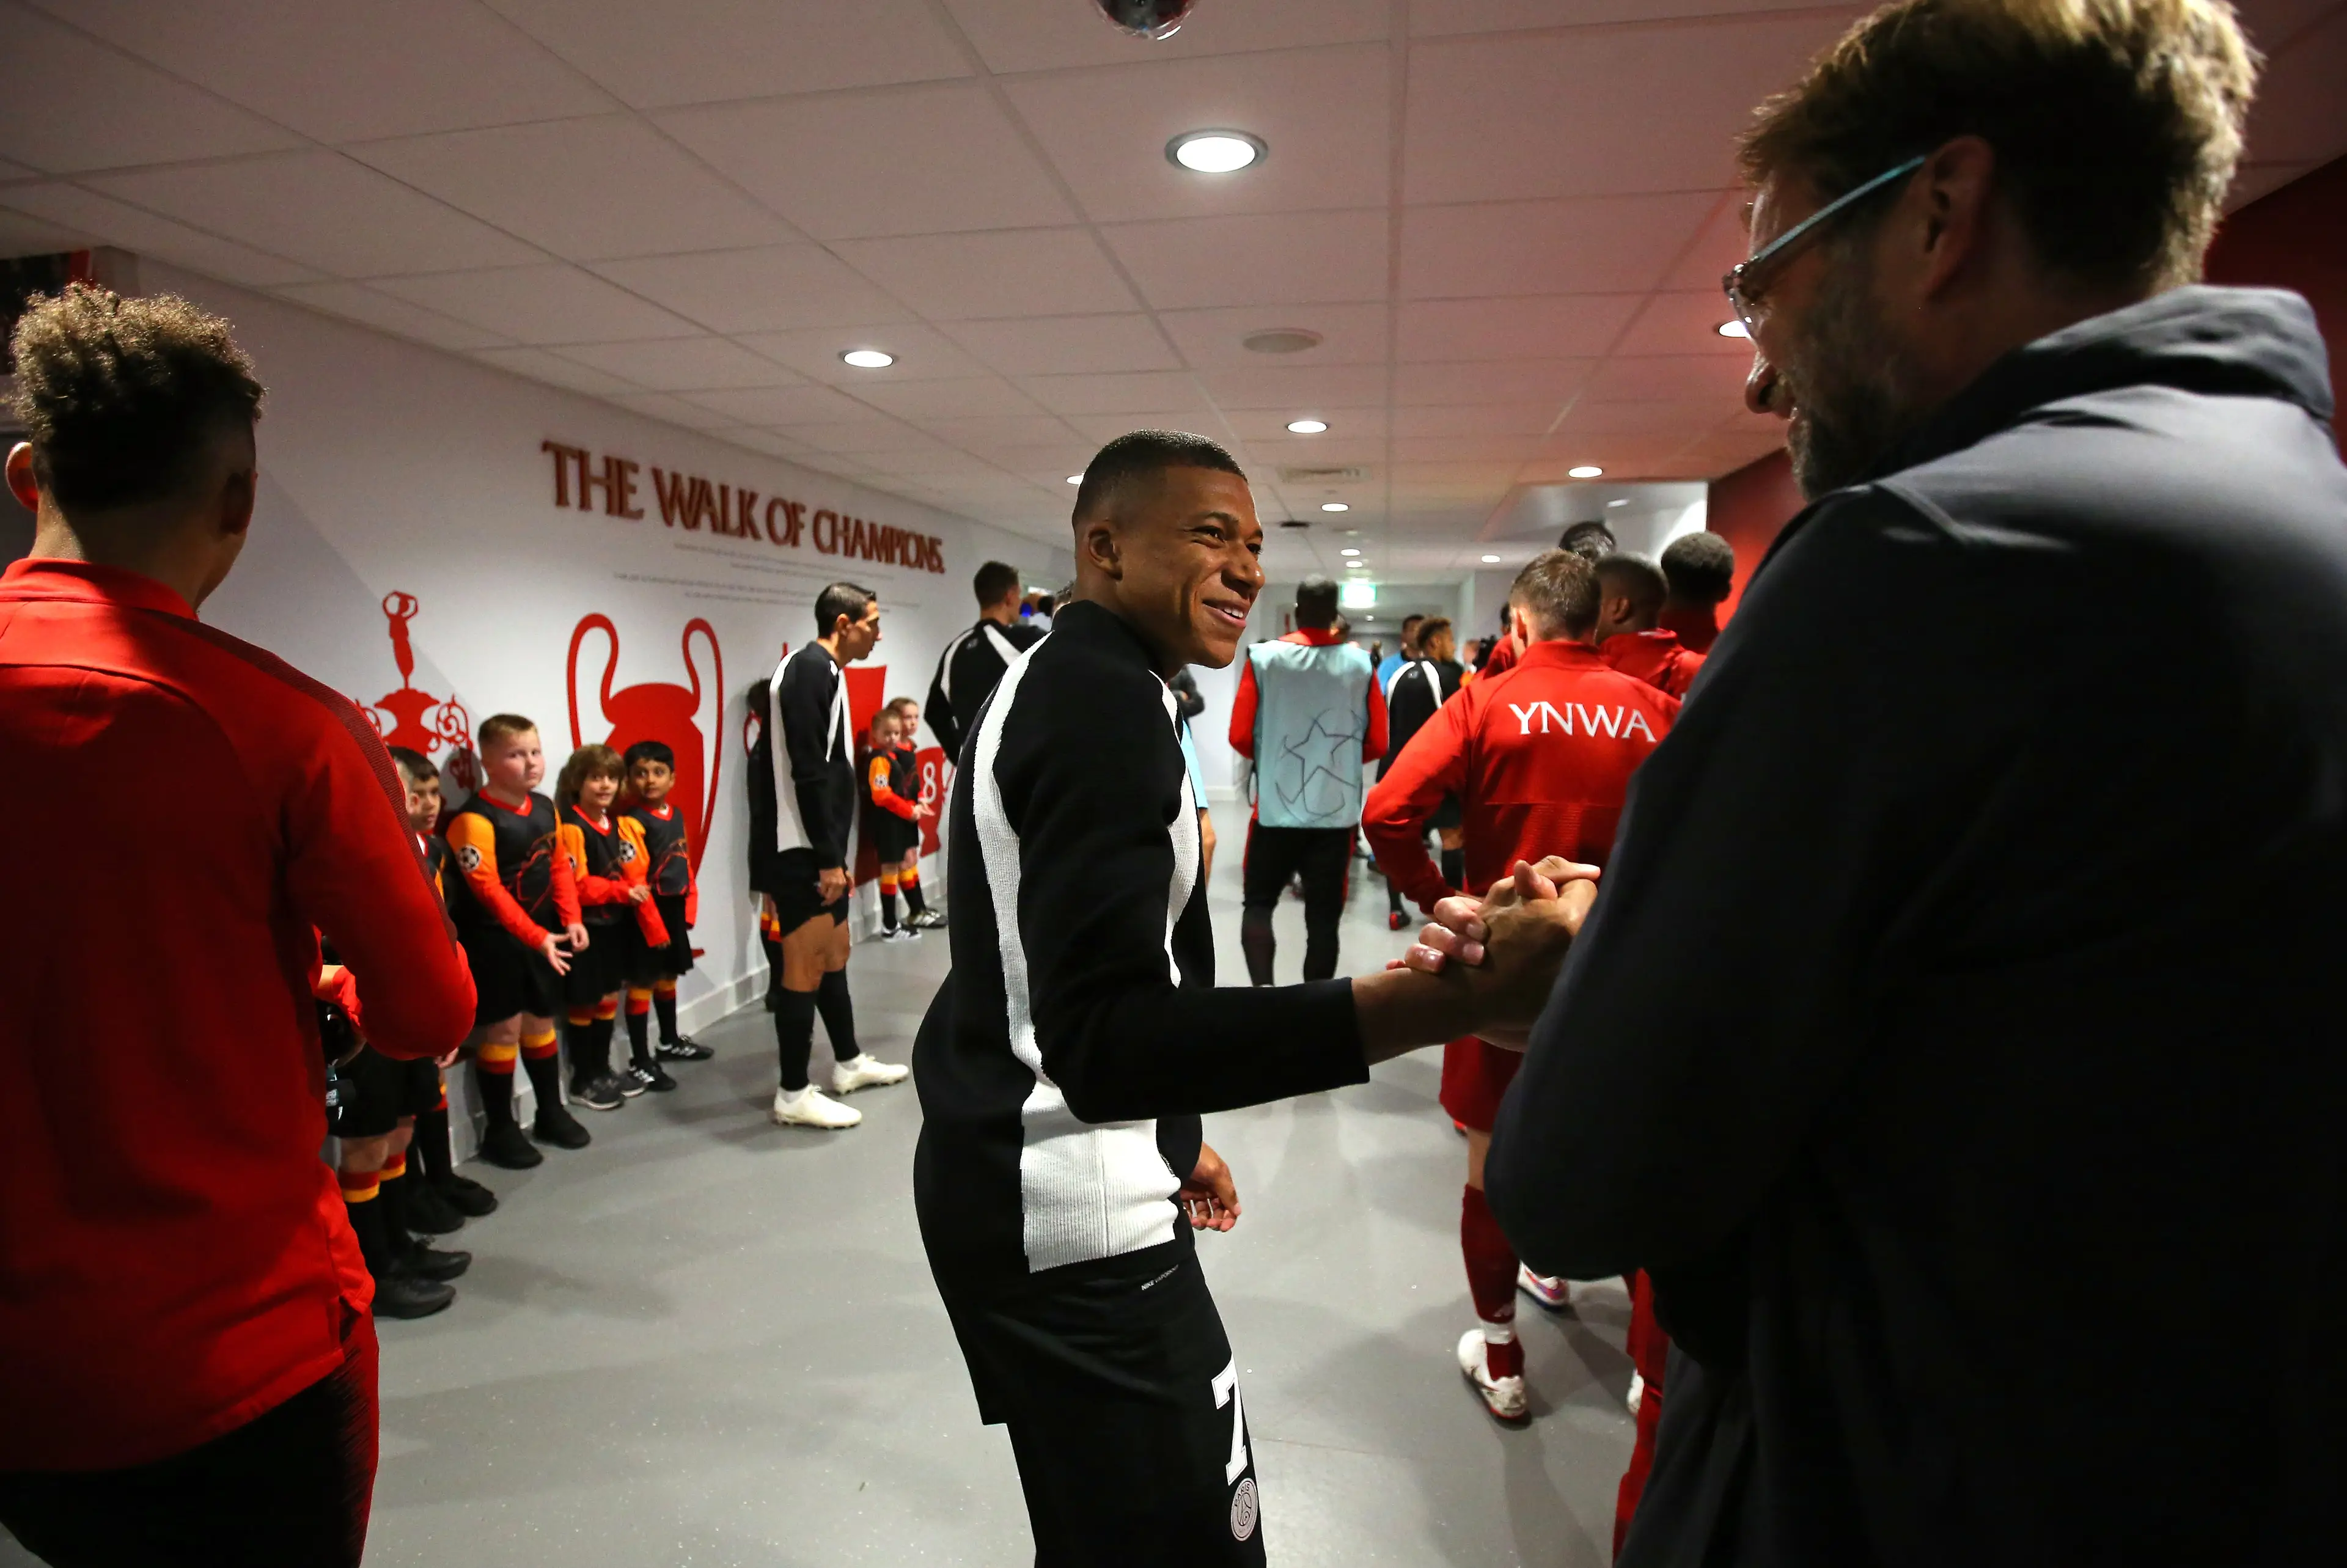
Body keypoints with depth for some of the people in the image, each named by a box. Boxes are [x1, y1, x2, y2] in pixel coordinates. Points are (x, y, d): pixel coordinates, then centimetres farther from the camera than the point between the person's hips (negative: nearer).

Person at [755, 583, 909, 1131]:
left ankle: (849, 1063, 31)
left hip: (817, 850, 10)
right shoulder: (811, 670, -15)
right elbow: (806, 772, -22)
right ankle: (794, 1094, 6)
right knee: (806, 966, -3)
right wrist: (828, 857, -22)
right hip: (803, 852, -10)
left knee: (834, 955, 18)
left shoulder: (821, 672, 16)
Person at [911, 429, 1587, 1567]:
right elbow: (1102, 1035, -32)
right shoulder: (1106, 698, -20)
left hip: (1004, 1172, 10)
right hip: (1071, 1214, -10)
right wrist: (1453, 997, -39)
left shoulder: (1050, 682, 13)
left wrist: (1165, 1132, 22)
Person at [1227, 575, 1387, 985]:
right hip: (1338, 812, 1)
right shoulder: (1360, 664, -1)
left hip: (1276, 808, -1)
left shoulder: (1263, 658, -5)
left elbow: (1240, 737, -4)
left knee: (1258, 904, 14)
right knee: (1323, 916, 9)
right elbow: (1377, 743, 2)